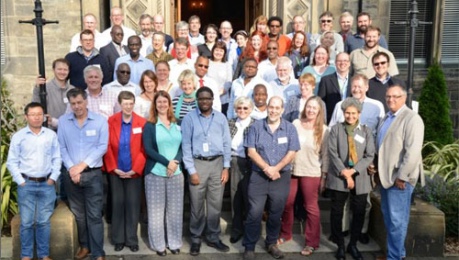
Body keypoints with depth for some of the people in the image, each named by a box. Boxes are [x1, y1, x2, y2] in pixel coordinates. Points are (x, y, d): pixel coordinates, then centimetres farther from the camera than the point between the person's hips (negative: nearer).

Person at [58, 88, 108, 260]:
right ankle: (84, 246, 29)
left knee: (94, 215, -1)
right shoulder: (63, 121, 2)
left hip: (93, 174, -2)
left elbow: (102, 147, -8)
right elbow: (61, 147, 1)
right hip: (71, 174, 3)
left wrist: (82, 165, -13)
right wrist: (71, 168, -11)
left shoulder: (100, 121, -4)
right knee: (78, 213, 13)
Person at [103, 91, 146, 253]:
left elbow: (143, 149, -6)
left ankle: (132, 240, 17)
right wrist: (114, 168, -8)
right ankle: (118, 239, 20)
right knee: (117, 204, 8)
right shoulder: (111, 121, -2)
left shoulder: (142, 123, -5)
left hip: (134, 172, 0)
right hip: (115, 172, 1)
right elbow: (107, 147, -3)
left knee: (133, 205, 6)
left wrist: (135, 169, -10)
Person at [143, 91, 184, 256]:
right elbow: (148, 149, -9)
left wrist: (176, 161, -13)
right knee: (156, 210, 4)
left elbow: (183, 146, 5)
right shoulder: (149, 126, 0)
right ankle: (158, 244, 15)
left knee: (175, 209, 7)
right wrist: (167, 162, -17)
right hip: (155, 173, -3)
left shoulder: (177, 125, 10)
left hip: (176, 172, 3)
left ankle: (174, 242, 20)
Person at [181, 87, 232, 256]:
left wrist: (226, 167, 1)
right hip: (197, 163, -2)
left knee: (215, 204, 10)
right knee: (197, 205, 6)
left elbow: (227, 143, 7)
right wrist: (191, 170, -8)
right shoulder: (189, 118, -2)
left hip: (217, 163, 2)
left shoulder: (221, 118, 6)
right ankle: (195, 239, 21)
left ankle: (213, 238, 24)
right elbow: (186, 146, -4)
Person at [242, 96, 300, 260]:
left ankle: (271, 243, 29)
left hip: (281, 177, 1)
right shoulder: (256, 126, 1)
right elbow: (251, 151, -5)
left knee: (276, 213, 12)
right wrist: (266, 168, -15)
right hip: (258, 176, -1)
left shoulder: (290, 128, 2)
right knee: (254, 213, -4)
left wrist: (275, 168, -15)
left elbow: (291, 153, -4)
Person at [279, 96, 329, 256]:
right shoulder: (295, 123, 0)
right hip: (291, 170, 3)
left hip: (311, 173, -2)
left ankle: (311, 243, 17)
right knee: (287, 204, 12)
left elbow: (325, 154, -2)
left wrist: (324, 176, -4)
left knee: (311, 207, 5)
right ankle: (285, 234, 32)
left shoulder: (323, 130, -4)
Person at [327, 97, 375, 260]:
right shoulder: (336, 129, 3)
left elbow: (370, 156, 0)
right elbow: (332, 153, -5)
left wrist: (353, 171, -12)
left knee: (359, 213, 6)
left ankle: (353, 245, 23)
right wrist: (344, 173, -14)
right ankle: (340, 246, 19)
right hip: (338, 177, -1)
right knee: (337, 212, 4)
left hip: (360, 178, 1)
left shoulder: (366, 131, 7)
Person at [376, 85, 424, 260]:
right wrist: (377, 168, 14)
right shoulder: (387, 117, 14)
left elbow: (413, 152, -20)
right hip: (386, 175, 8)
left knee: (396, 219, -2)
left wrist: (401, 177, -20)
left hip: (399, 177, -8)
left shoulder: (411, 119, -13)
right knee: (388, 216, 15)